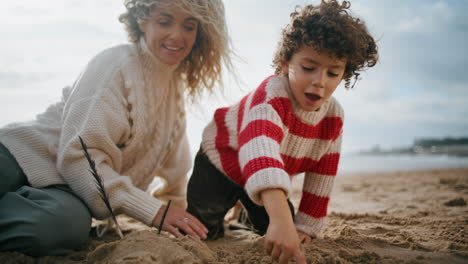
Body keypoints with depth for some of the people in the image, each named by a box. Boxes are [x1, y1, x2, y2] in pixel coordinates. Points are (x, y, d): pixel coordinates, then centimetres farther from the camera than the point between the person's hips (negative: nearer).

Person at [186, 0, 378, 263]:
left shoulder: (334, 115, -19)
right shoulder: (272, 95, -41)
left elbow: (322, 175, -10)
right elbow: (259, 150, -61)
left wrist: (305, 227, -11)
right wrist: (280, 218, -75)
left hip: (268, 179, 5)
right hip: (221, 162, -5)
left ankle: (249, 215, 37)